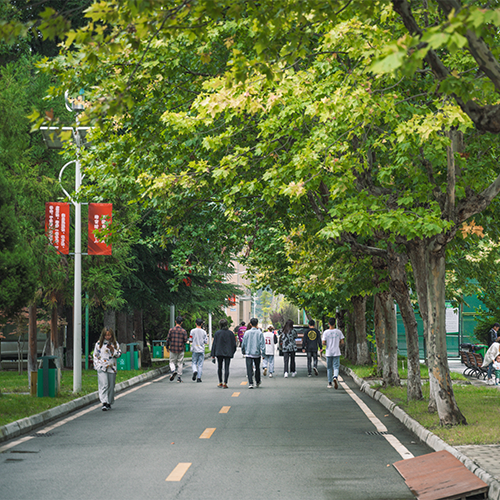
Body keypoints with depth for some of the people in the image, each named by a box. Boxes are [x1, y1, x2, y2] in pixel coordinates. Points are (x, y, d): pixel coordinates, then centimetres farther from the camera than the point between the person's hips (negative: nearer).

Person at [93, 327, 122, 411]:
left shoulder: (115, 344, 8)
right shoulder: (99, 343, 5)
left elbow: (119, 354, 8)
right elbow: (95, 355, 10)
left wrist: (113, 350, -9)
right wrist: (97, 365, 1)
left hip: (112, 368, 2)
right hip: (102, 368, -2)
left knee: (111, 386, 6)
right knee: (104, 385, -15)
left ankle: (109, 403, 19)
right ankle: (104, 403, -22)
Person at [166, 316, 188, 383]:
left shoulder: (171, 330, -4)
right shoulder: (183, 331, -5)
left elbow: (168, 339, -3)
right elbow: (185, 340, -5)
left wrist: (167, 346, 12)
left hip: (173, 349, 0)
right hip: (181, 350, 0)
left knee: (172, 362, 12)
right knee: (180, 363, 8)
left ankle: (173, 371, -15)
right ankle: (179, 377, 8)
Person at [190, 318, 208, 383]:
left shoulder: (192, 331, -4)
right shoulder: (204, 332, -1)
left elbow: (190, 340, -4)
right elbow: (206, 342, 0)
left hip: (195, 350, -1)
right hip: (201, 350, 1)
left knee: (194, 363, 10)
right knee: (200, 364, 4)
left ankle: (195, 371, -19)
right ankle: (199, 377, 0)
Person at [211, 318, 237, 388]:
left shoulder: (217, 333, -3)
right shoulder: (230, 333, 0)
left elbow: (214, 345, -4)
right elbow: (234, 344, 4)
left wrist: (213, 355, -1)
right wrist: (232, 352, 19)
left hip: (219, 353, 0)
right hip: (228, 353, 0)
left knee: (219, 368, 16)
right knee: (226, 368, -1)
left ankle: (220, 383, 19)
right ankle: (225, 383, -11)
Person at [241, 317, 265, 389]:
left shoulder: (247, 333, -2)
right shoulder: (259, 333, -6)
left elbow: (243, 343, 4)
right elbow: (262, 343, -9)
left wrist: (243, 351, 18)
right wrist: (263, 353, -4)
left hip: (248, 353, 0)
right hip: (257, 353, 0)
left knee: (249, 369, -2)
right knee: (257, 368, 17)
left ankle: (250, 383, -14)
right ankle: (258, 382, 30)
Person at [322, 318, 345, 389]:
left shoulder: (326, 332, -5)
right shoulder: (338, 331, -2)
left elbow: (323, 343, -10)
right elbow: (342, 342, -2)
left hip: (328, 353, 0)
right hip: (336, 352, 0)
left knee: (329, 368, 11)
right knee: (336, 367, 2)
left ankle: (330, 383, 13)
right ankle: (335, 377, -27)